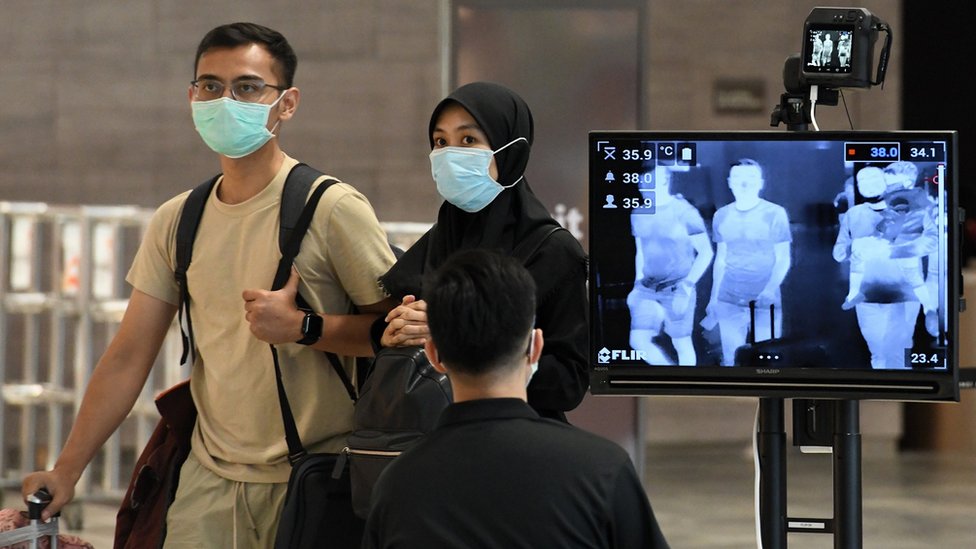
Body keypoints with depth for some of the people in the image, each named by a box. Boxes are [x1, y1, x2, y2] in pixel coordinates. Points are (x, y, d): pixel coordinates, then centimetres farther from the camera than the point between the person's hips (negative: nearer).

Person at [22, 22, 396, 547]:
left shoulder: (331, 209, -9)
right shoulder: (175, 222, 7)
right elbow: (128, 357, 9)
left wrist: (304, 328, -20)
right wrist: (65, 473, 5)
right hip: (210, 479, 4)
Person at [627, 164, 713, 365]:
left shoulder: (684, 212, -10)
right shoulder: (638, 214, 7)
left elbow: (706, 252, -8)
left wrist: (687, 286, -15)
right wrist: (638, 284, 14)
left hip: (677, 290, -5)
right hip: (647, 289, 5)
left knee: (682, 344, 1)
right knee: (638, 340, -4)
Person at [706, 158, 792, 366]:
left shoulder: (775, 214, -3)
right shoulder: (721, 216, 7)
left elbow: (783, 259, -3)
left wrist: (769, 290, -19)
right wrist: (713, 297, 13)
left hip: (765, 303, -3)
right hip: (729, 302, 3)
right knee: (731, 359, 4)